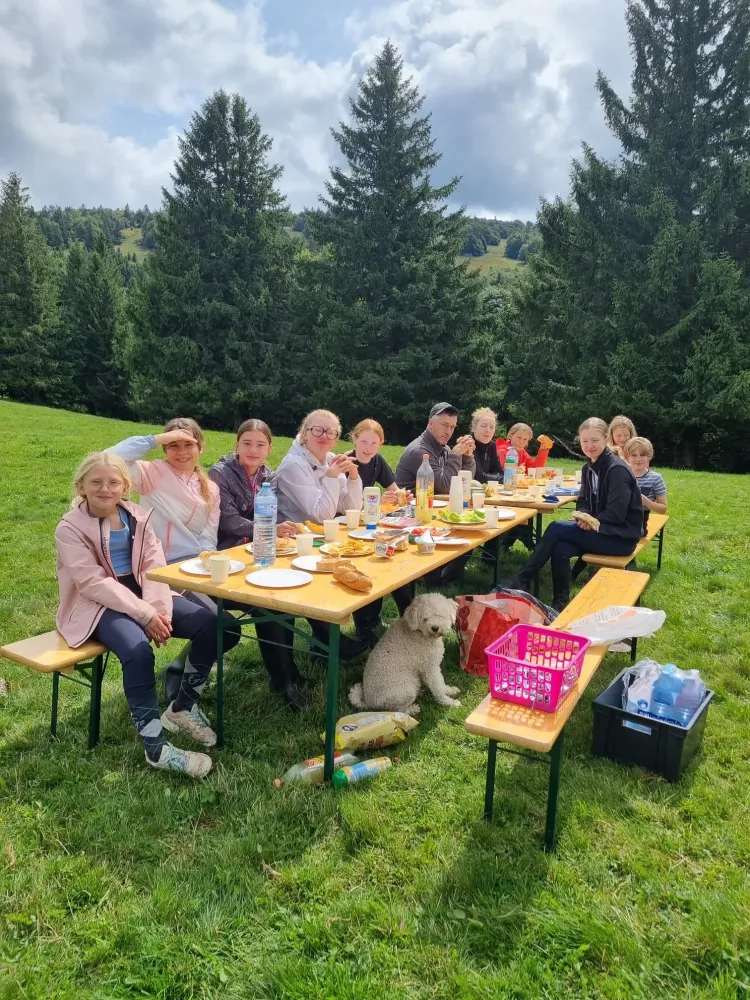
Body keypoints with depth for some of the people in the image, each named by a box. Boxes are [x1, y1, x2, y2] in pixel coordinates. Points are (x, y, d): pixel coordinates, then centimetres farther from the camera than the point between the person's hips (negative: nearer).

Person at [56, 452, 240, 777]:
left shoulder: (137, 516, 6)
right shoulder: (70, 527, -8)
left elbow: (154, 567, -1)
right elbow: (93, 582, -17)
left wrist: (158, 608, -19)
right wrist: (144, 614, -25)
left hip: (143, 596, 5)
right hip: (97, 604, -5)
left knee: (211, 625, -12)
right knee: (138, 650, -35)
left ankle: (182, 707, 6)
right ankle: (156, 746, -23)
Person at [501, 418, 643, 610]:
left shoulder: (617, 469, -17)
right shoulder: (589, 468, 8)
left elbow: (616, 514, -21)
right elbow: (583, 502, 11)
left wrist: (590, 521, -14)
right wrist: (583, 518, -10)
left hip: (620, 536, -7)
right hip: (600, 530, 7)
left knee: (556, 529, -19)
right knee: (560, 549, -19)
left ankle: (522, 580, -10)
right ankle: (560, 604, -7)